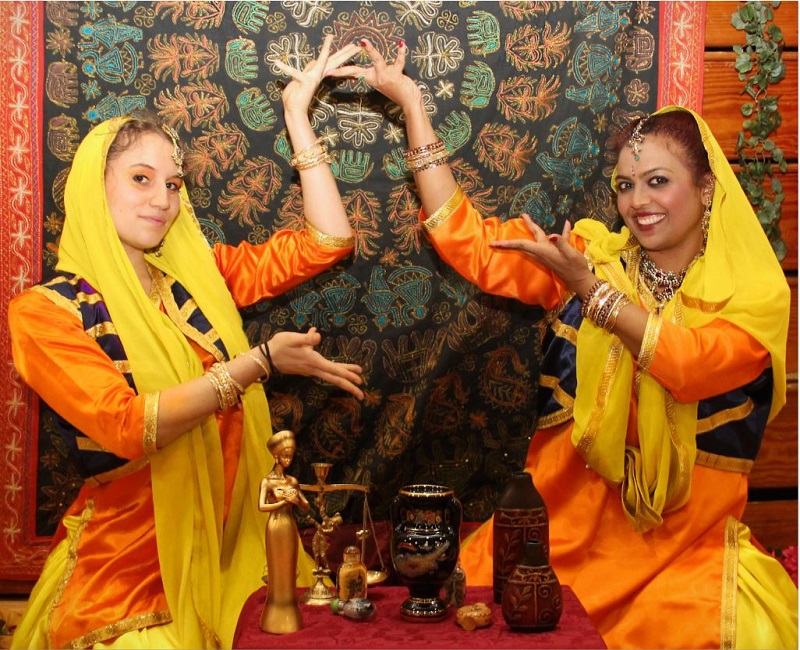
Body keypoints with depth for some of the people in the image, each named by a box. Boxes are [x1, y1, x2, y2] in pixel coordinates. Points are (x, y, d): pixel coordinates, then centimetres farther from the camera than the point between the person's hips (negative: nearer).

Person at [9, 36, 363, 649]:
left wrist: (297, 117, 5)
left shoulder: (199, 274, 7)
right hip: (125, 571, -4)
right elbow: (129, 426, -20)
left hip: (230, 547, 5)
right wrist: (260, 361, -18)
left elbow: (326, 241, 4)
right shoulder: (44, 311, -6)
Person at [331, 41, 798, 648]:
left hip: (687, 538, -1)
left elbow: (688, 368, -19)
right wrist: (412, 103, -2)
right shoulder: (593, 253, 5)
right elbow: (468, 244, -2)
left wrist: (586, 285, -18)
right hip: (567, 515, 2)